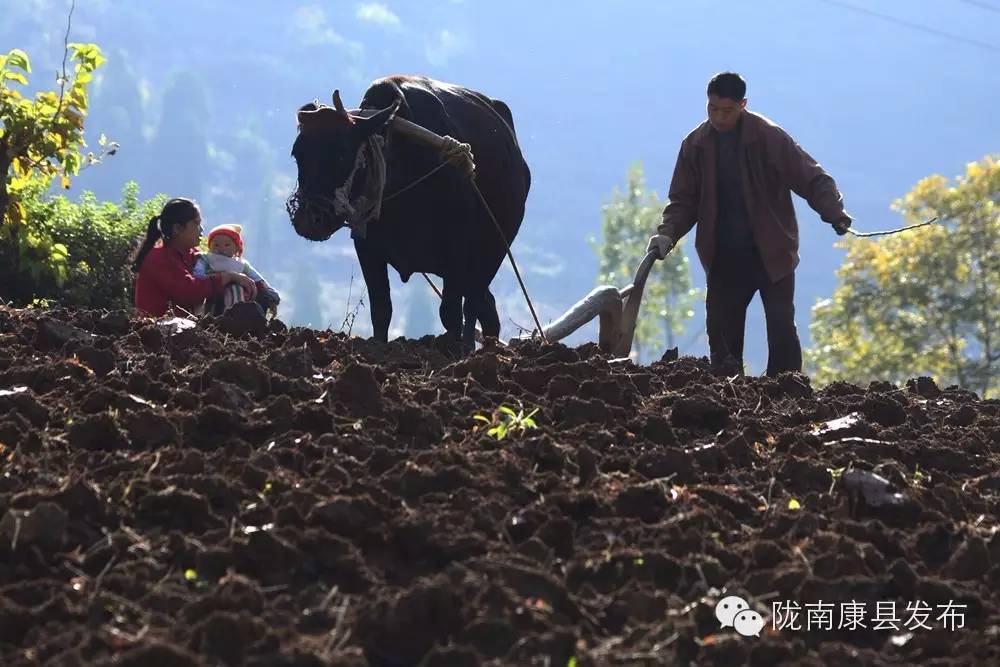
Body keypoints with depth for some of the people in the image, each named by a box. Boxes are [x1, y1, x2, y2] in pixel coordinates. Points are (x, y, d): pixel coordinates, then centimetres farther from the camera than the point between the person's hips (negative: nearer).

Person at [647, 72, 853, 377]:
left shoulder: (770, 137, -9)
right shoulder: (696, 145, 3)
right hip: (724, 258, 4)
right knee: (722, 335, 2)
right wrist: (667, 233, -9)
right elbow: (684, 200, 9)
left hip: (772, 255, -3)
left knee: (782, 331, -10)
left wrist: (834, 212, -25)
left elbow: (812, 179, -9)